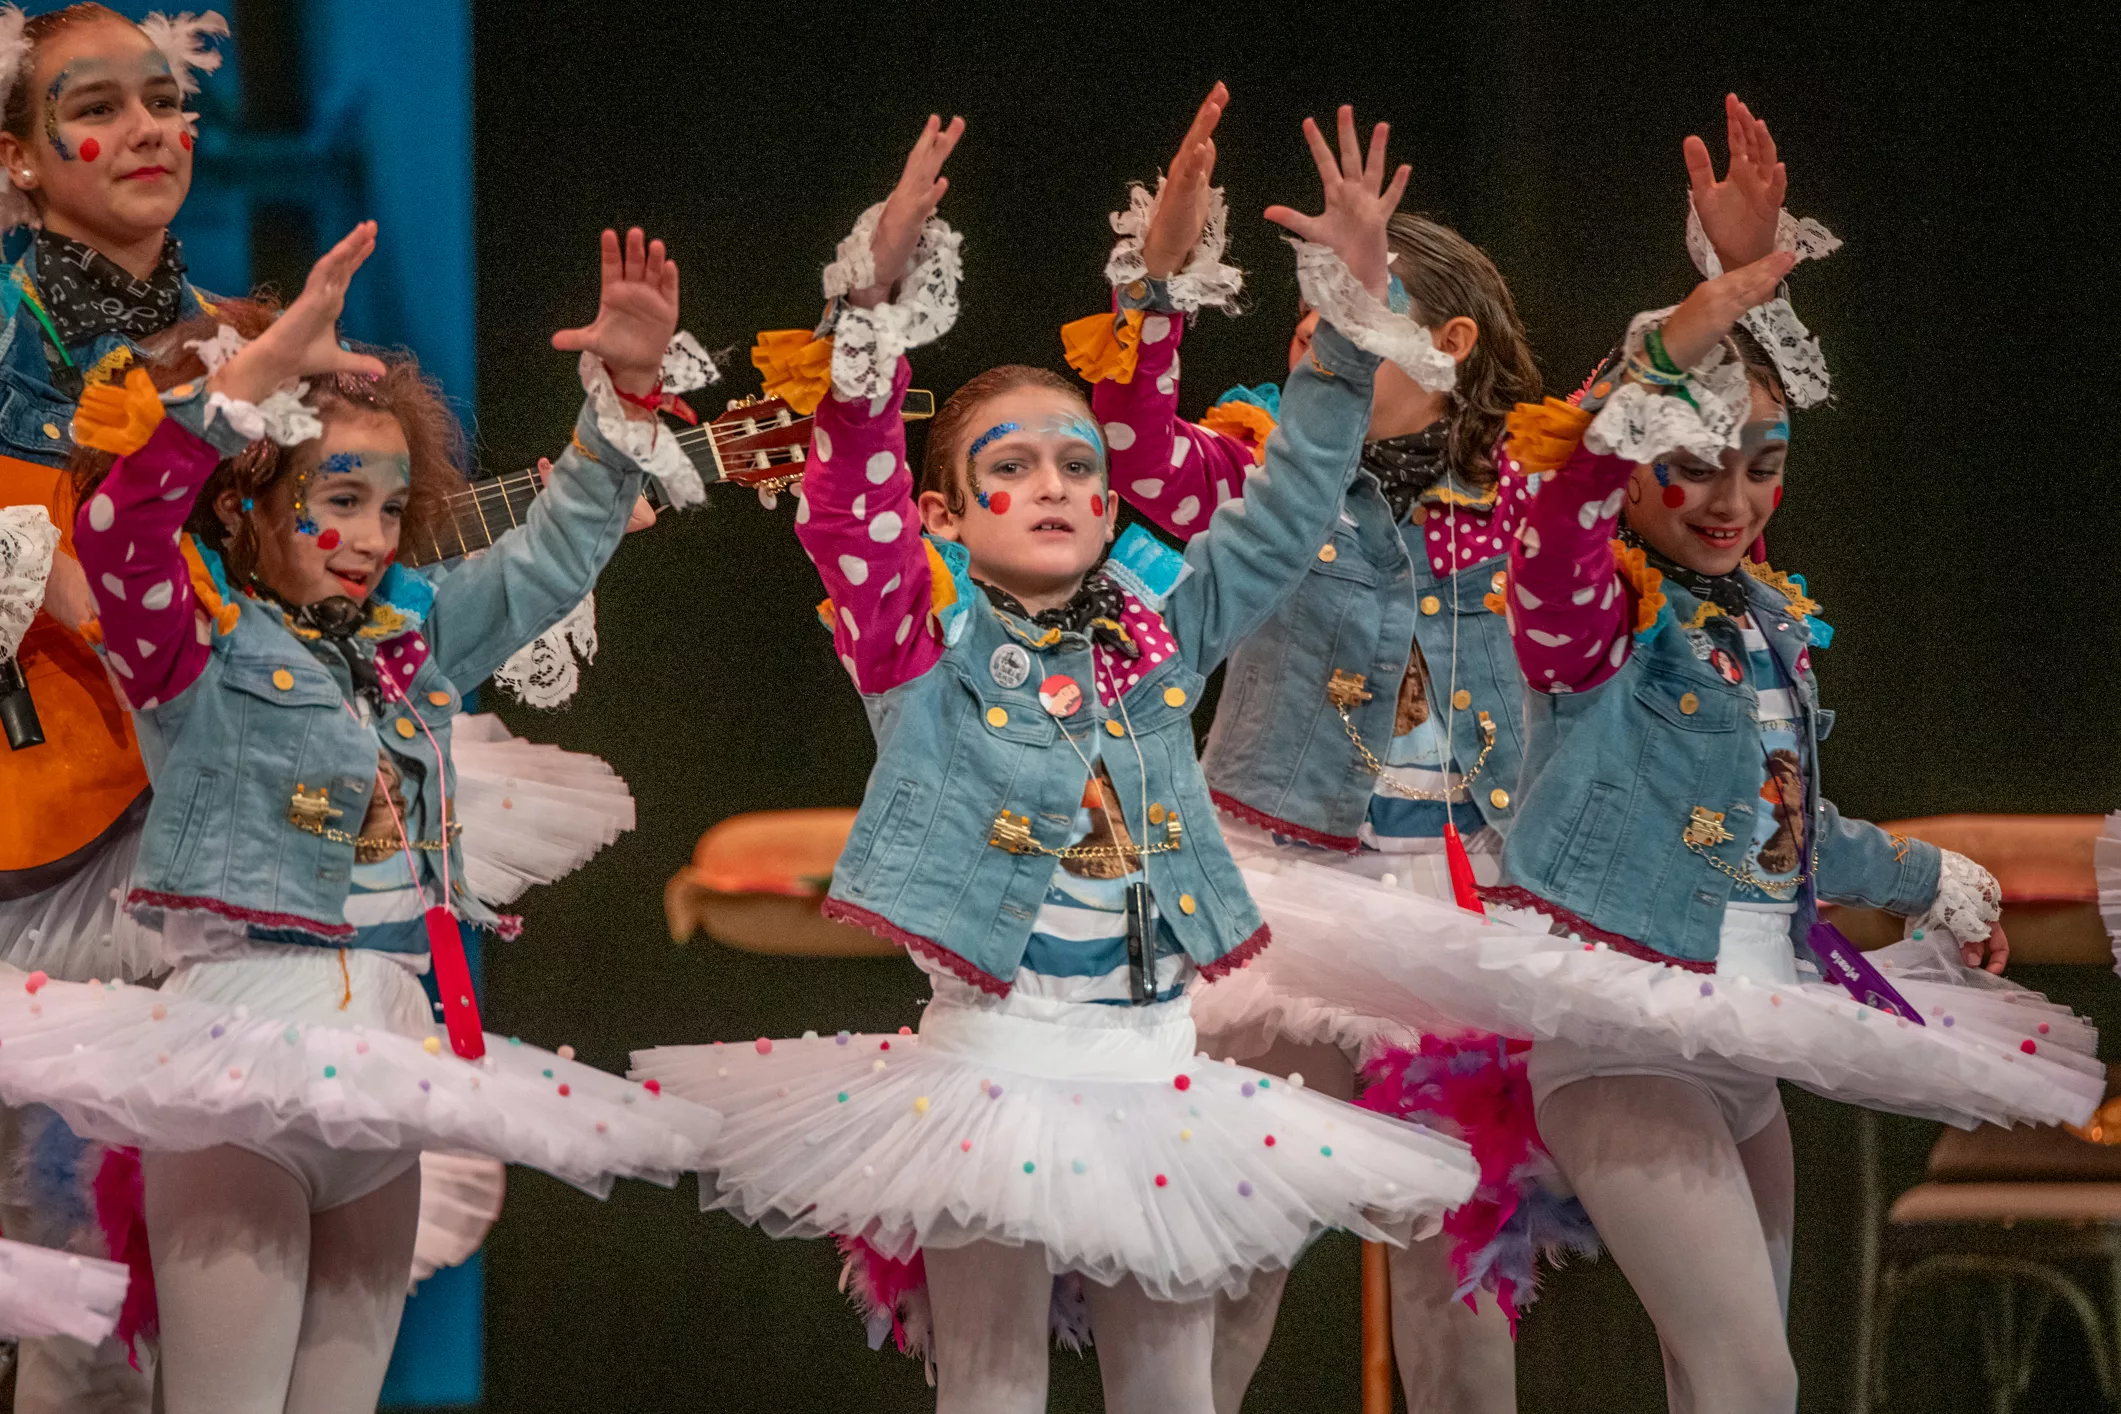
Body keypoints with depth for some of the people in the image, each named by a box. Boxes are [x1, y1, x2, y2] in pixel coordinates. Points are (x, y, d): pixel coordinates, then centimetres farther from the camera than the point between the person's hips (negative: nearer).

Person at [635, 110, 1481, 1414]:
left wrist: (1352, 315, -1)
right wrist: (876, 308, -29)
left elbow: (1287, 512, 9)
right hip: (993, 1057, -4)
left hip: (1158, 1070, 4)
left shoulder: (1160, 641, 10)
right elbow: (853, 499, -15)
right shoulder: (924, 645, -1)